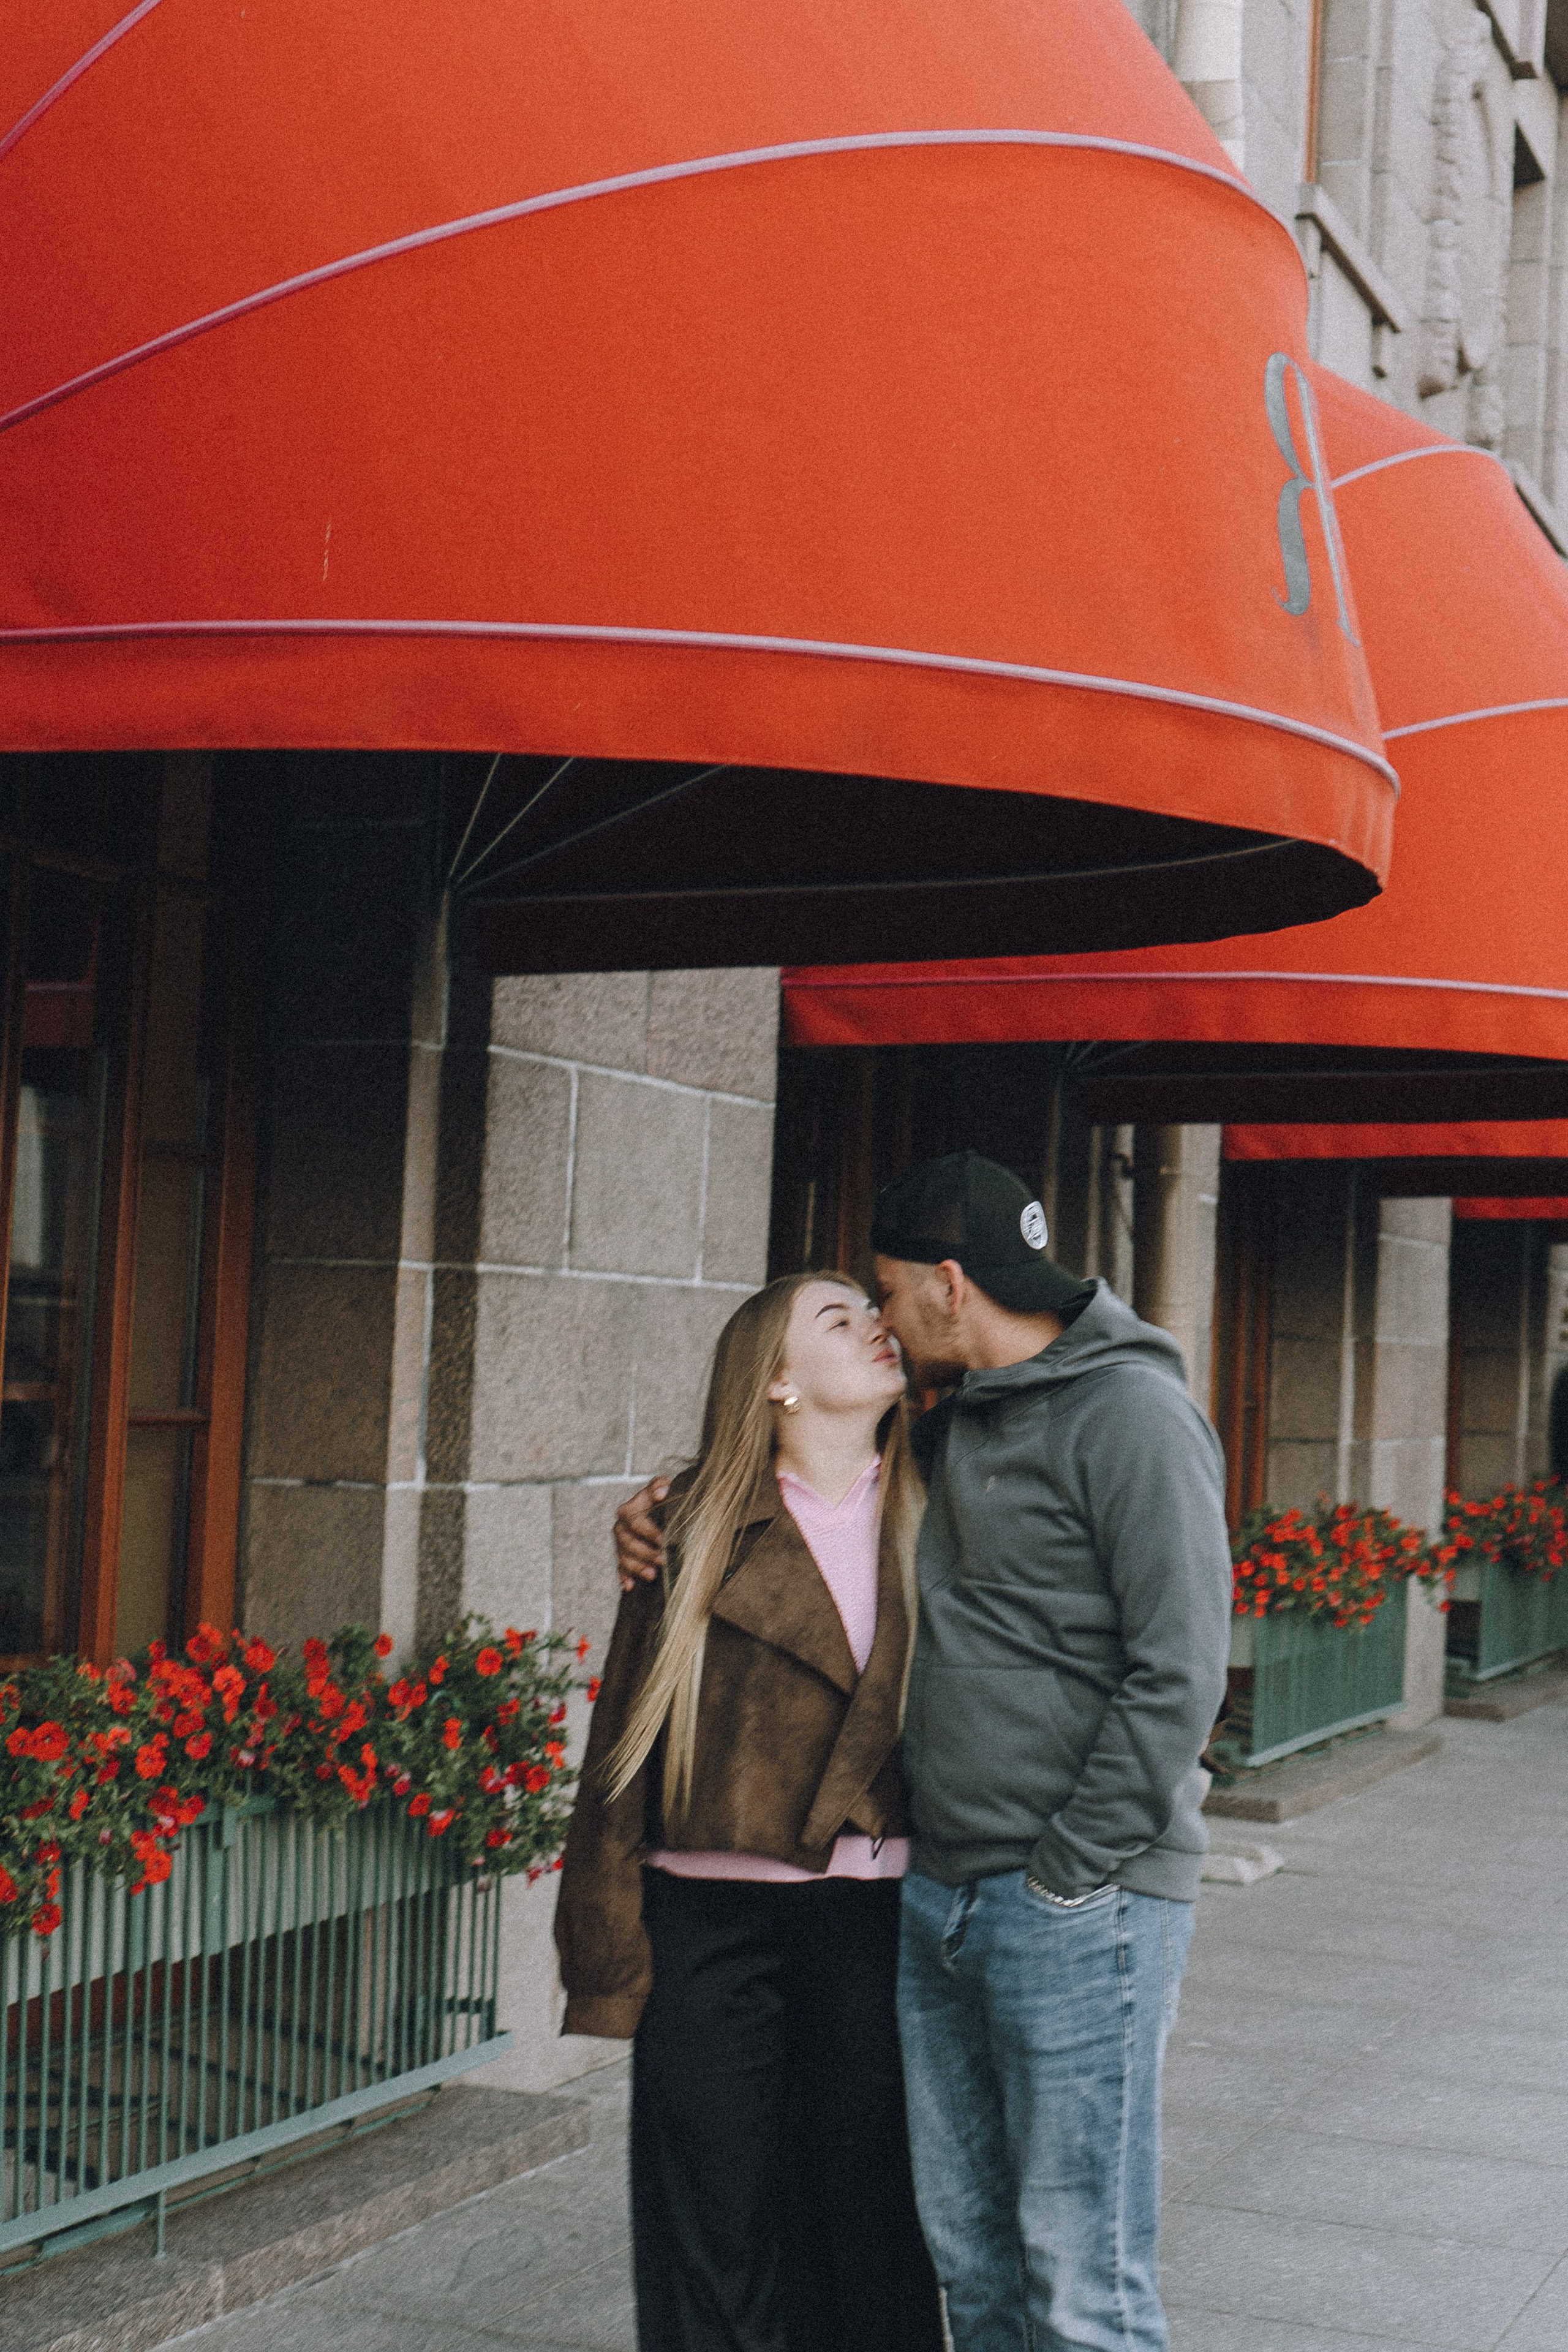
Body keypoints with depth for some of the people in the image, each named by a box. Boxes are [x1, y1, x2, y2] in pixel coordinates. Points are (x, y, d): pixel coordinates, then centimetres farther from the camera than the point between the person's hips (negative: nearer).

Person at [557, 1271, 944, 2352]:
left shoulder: (928, 1517, 5)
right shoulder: (699, 1529, -3)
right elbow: (629, 1736, 0)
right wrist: (607, 1951, -2)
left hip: (874, 1920, 2)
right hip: (714, 1922, -2)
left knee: (867, 2203, 9)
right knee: (716, 2222, 6)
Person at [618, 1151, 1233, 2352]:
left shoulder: (1131, 1414, -12)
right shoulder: (953, 1429, 15)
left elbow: (1177, 1675, -18)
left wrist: (1066, 1878, -16)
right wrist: (672, 1504, 17)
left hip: (1082, 1907, -8)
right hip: (939, 1898, 8)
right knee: (969, 2252, 14)